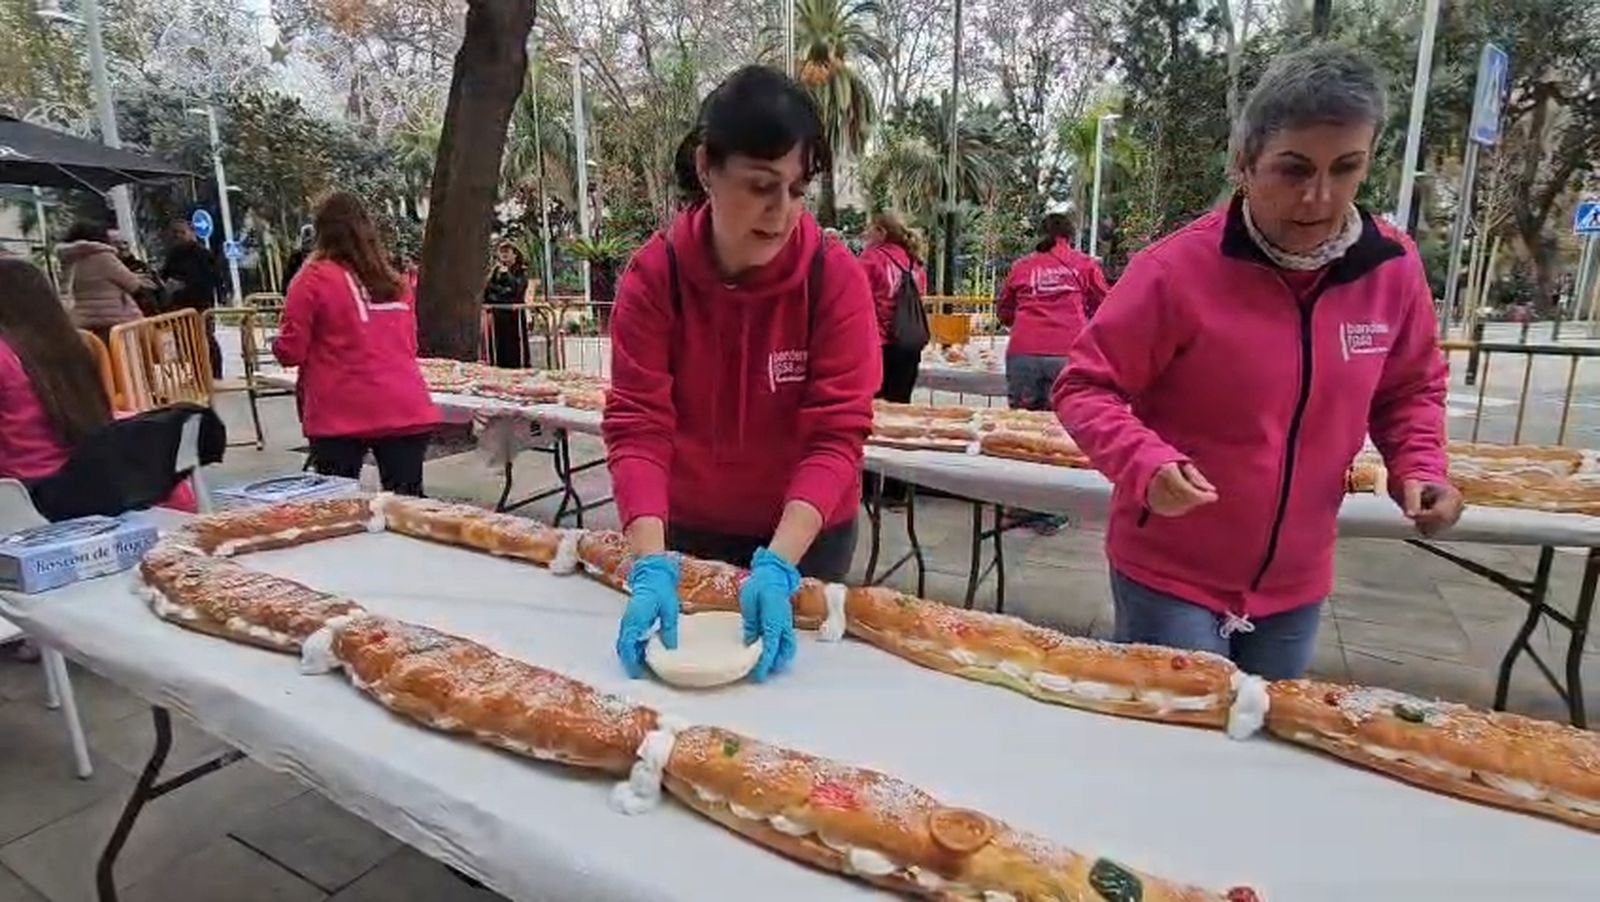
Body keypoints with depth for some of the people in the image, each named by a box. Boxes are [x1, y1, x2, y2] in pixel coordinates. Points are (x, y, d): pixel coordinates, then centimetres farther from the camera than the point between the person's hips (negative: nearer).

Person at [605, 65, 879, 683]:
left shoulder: (836, 277, -21)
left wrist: (778, 565, -37)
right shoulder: (653, 275, -17)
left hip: (805, 534, -1)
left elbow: (837, 434, -25)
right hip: (690, 527, 2)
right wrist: (652, 565, -35)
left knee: (783, 662, 18)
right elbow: (637, 425, -22)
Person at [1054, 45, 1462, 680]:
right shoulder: (1178, 267, -20)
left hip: (1295, 585, 5)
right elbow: (1084, 388, -15)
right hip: (1169, 576, -5)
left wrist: (1419, 467, -5)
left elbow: (1410, 390, 12)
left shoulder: (1394, 268, -4)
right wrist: (1147, 464, -31)